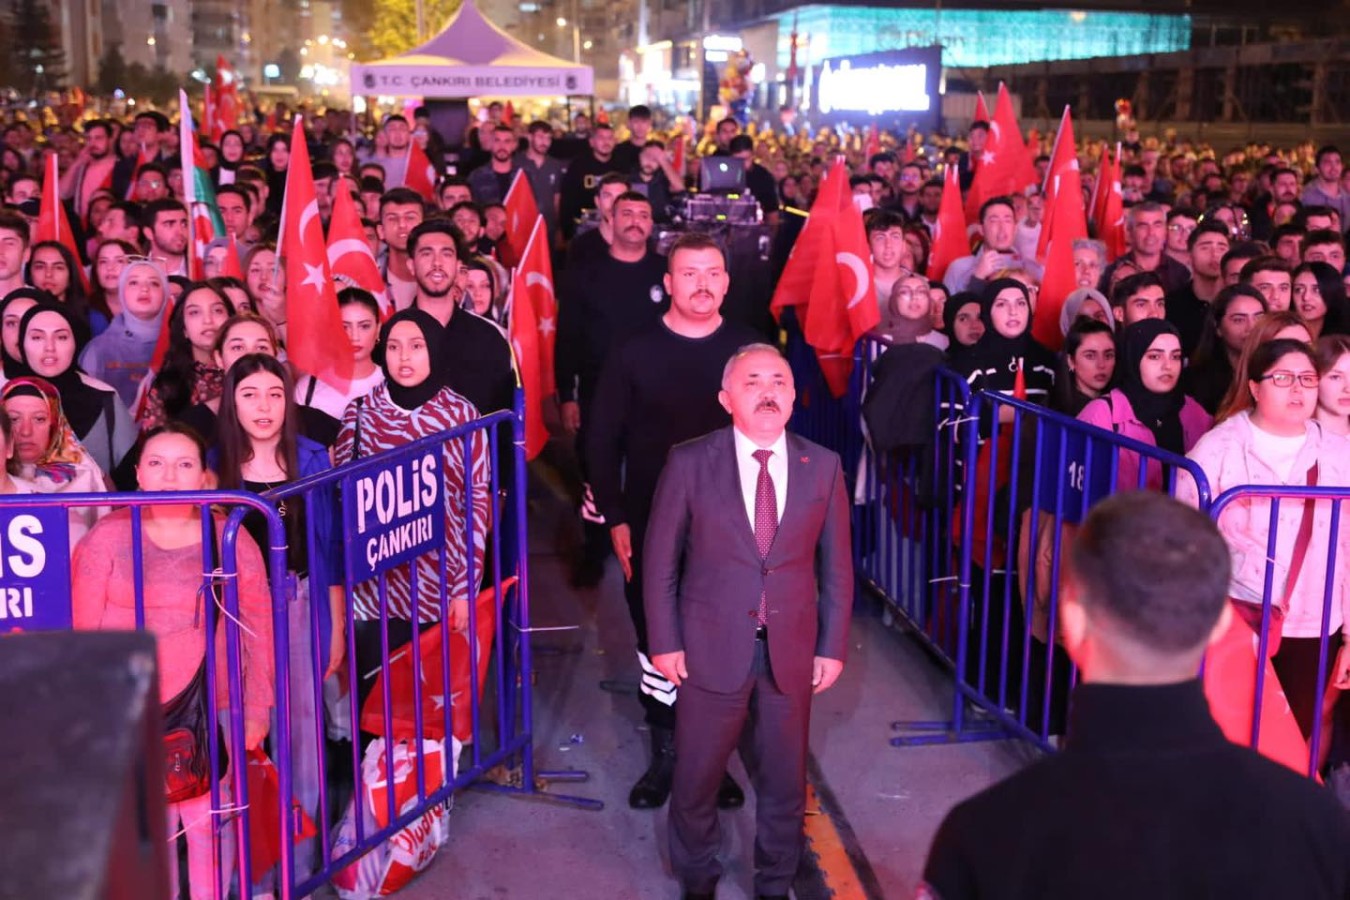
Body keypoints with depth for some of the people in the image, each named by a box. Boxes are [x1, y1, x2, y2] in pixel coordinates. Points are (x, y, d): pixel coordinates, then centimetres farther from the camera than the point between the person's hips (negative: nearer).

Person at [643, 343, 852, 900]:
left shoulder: (822, 466, -1)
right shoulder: (689, 463, -7)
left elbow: (836, 566, 4)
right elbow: (660, 560, -2)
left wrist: (833, 645, 2)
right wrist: (664, 642, -5)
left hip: (791, 654, 2)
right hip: (712, 649, -2)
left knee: (784, 780, 15)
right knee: (697, 777, 13)